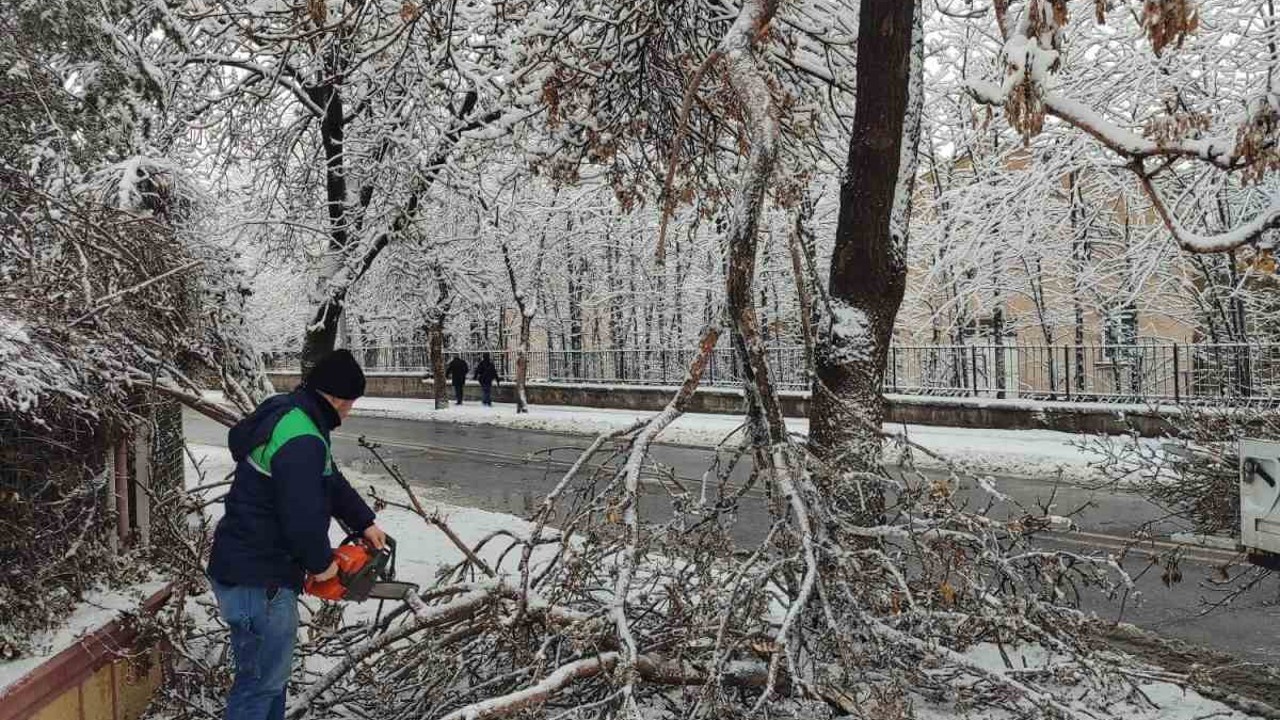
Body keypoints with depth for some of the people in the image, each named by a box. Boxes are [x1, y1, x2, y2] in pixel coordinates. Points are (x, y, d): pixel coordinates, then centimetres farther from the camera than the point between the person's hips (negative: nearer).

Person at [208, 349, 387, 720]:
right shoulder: (301, 441, -26)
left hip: (259, 568, 10)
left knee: (272, 670, 23)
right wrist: (321, 563, -9)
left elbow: (331, 482, 19)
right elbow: (303, 515, -27)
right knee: (261, 679, 2)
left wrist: (365, 522, 17)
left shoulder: (287, 414, 8)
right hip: (257, 581, -10)